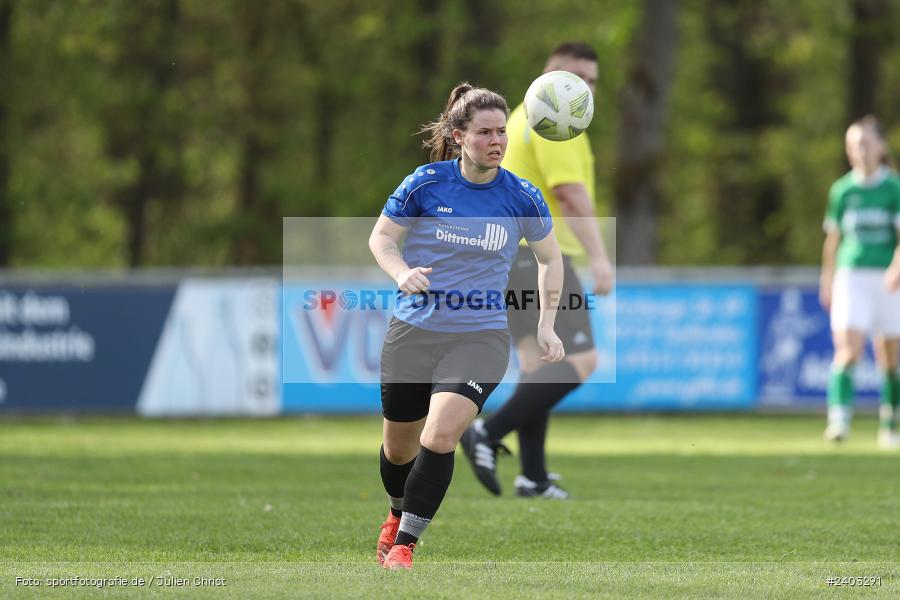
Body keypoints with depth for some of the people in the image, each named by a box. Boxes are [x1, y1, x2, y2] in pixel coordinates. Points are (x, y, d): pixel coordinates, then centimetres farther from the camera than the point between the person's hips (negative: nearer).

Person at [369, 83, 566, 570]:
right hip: (413, 332, 1)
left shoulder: (521, 198, -4)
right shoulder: (426, 183, -7)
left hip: (480, 337, -1)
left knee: (441, 433, -23)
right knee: (399, 446, 13)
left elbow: (550, 258, 12)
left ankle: (403, 546, -12)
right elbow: (380, 238, 3)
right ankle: (398, 515, 47)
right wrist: (402, 273, -18)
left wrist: (547, 325, 5)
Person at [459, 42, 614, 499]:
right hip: (536, 252, -11)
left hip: (505, 254, 11)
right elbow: (571, 194, -21)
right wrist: (598, 256, -27)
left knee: (536, 363, 11)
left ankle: (533, 476, 7)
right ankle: (488, 434, -18)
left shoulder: (525, 116, 21)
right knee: (579, 361, -12)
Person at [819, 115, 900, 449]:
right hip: (851, 275, 1)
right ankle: (839, 419, -26)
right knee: (848, 350, -17)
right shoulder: (843, 190, 7)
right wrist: (827, 281, 21)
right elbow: (832, 238, 17)